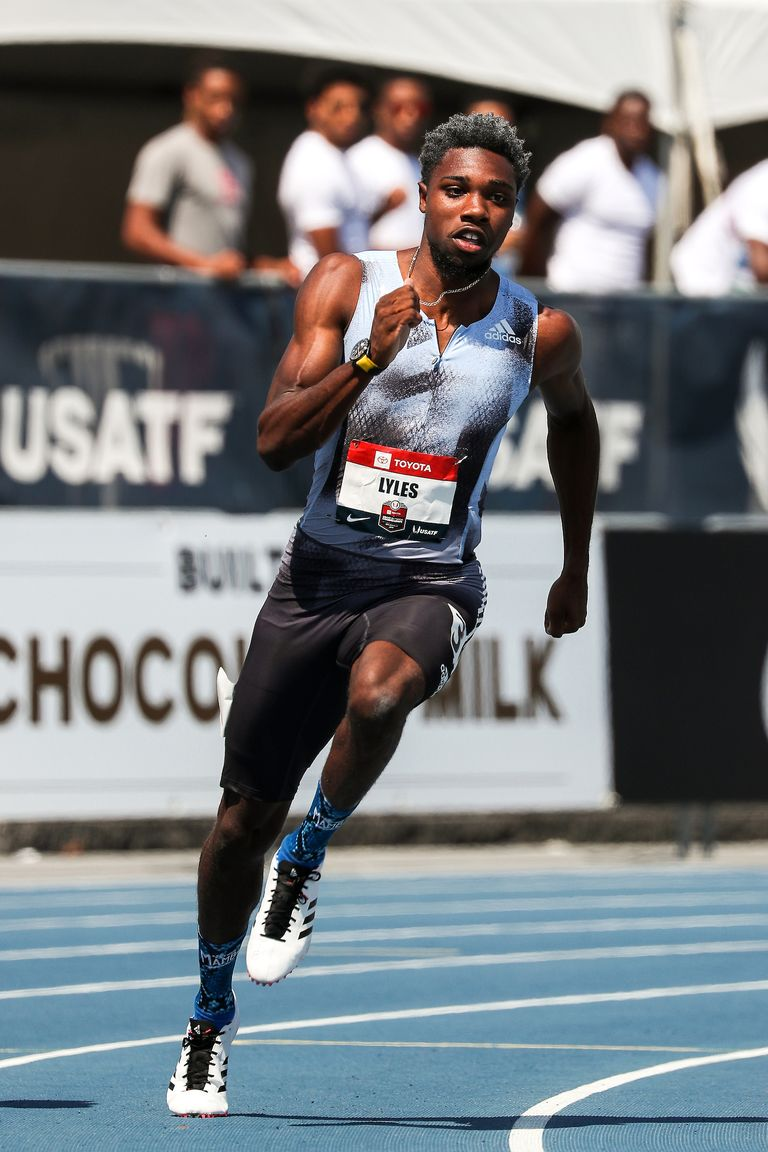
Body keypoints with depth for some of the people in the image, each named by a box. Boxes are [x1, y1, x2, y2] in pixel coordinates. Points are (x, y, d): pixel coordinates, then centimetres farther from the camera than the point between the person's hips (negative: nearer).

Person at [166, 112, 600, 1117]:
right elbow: (274, 441, -12)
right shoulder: (346, 287, -6)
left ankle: (307, 861, -9)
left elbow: (574, 416, 21)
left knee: (377, 693, -37)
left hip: (429, 584, -1)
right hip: (320, 572, 1)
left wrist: (577, 570, 25)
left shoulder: (539, 334, -2)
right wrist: (368, 360, -26)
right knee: (246, 809, 7)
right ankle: (212, 1017, 29)